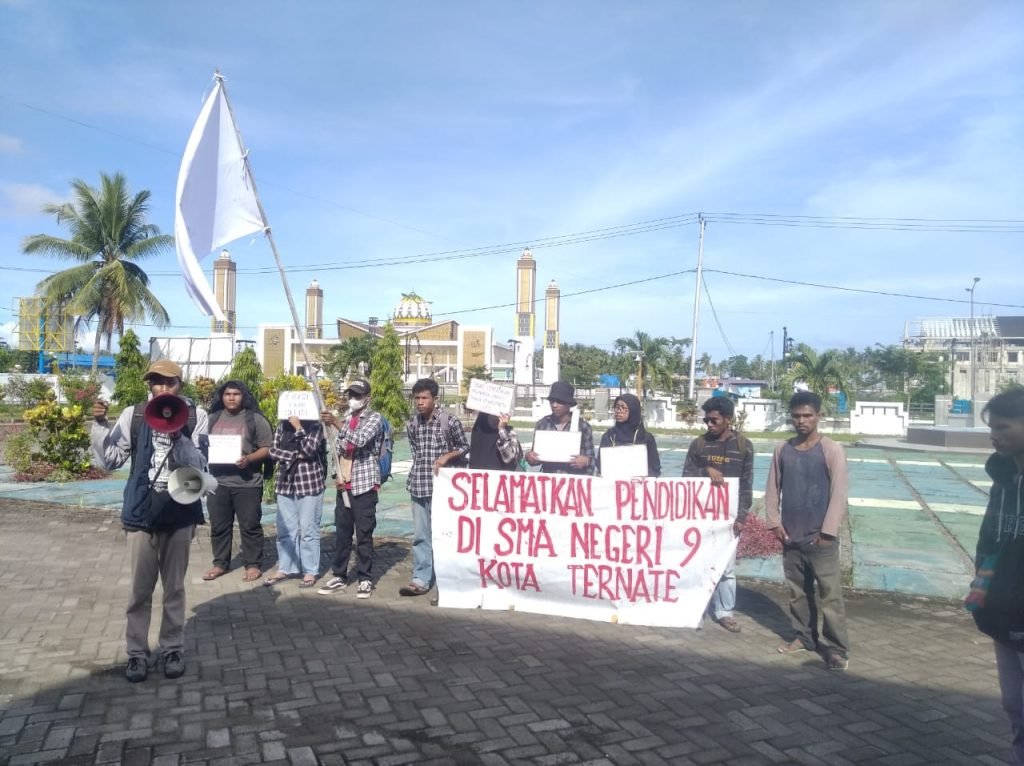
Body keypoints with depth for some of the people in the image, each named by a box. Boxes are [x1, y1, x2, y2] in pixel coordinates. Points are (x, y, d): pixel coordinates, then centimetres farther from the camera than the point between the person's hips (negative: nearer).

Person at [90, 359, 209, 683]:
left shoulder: (196, 416, -5)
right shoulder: (133, 415, -1)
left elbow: (200, 466, -11)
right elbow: (110, 460, 0)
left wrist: (178, 438, -25)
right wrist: (99, 424, -10)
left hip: (180, 513, -1)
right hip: (141, 512, 1)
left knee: (174, 586, 12)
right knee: (139, 588, 9)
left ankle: (172, 648, 25)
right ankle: (137, 652, 23)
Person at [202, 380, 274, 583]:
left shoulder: (256, 419, -2)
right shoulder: (212, 419, 12)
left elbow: (267, 449, -5)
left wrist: (248, 459, -20)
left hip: (247, 483, -4)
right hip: (218, 482, 4)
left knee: (250, 526, 2)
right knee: (218, 526, 12)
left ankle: (253, 565, 12)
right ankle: (220, 563, 25)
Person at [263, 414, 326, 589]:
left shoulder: (315, 426, -4)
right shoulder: (282, 426, 9)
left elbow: (310, 450, -17)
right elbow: (273, 450, 0)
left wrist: (298, 427, -16)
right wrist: (295, 455, -12)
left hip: (310, 484, -4)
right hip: (285, 483, 5)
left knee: (308, 529, 1)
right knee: (285, 529, 9)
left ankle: (310, 571, 9)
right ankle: (284, 569, 21)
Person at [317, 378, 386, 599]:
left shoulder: (375, 418, -5)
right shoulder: (346, 417, 15)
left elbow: (360, 440, -24)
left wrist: (336, 422, -30)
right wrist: (339, 474, 6)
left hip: (365, 484, -6)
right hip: (344, 485, 6)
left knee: (364, 534, 0)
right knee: (341, 533, 10)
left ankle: (365, 579, 9)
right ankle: (339, 576, 20)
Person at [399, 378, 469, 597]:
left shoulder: (450, 422, -5)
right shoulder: (412, 425, 7)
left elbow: (465, 447, 3)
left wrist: (447, 456, -12)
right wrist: (419, 471, 9)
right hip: (419, 487, 4)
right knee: (420, 536, 6)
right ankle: (421, 579, 13)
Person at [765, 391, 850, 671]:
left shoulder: (831, 450, -7)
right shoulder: (782, 450, 6)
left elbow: (839, 493, -10)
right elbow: (773, 488, 10)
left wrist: (827, 532, -12)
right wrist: (774, 522, 1)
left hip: (820, 538, -4)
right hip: (790, 537, 5)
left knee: (829, 595, -2)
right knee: (798, 592, 14)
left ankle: (836, 648, 5)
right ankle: (804, 636, 27)